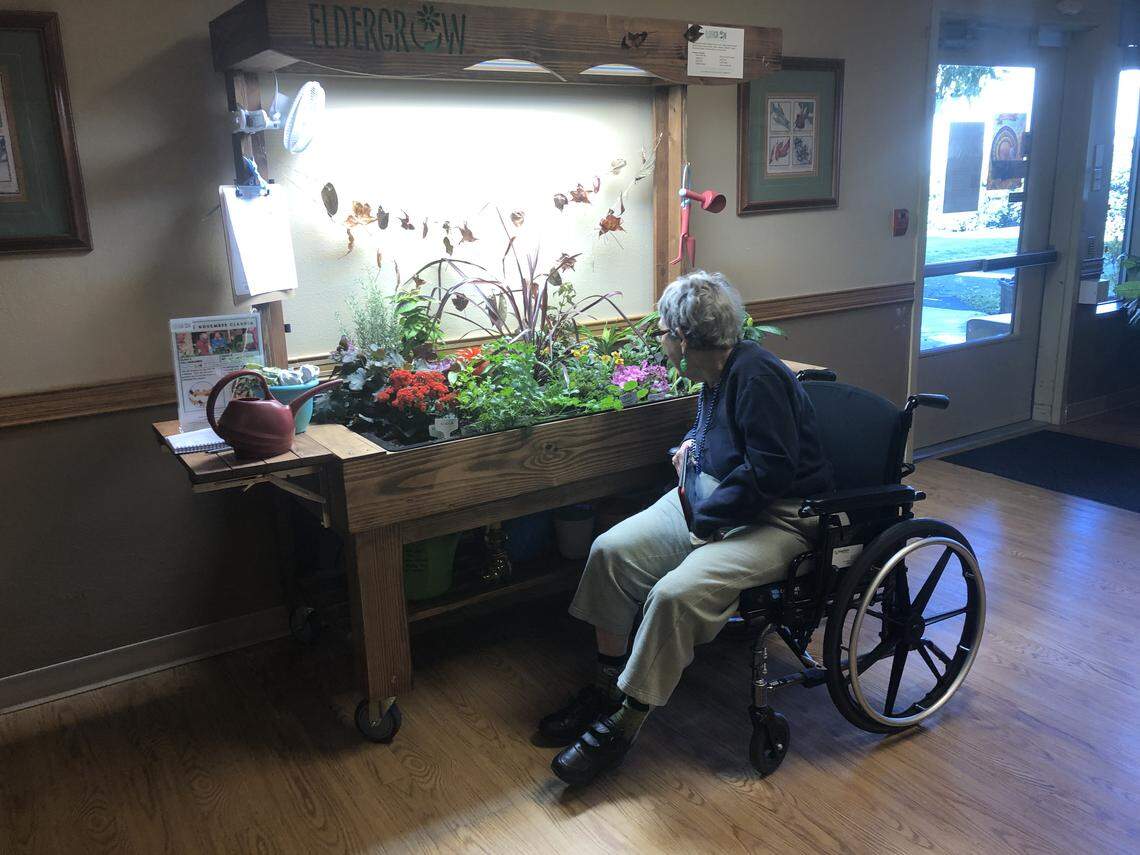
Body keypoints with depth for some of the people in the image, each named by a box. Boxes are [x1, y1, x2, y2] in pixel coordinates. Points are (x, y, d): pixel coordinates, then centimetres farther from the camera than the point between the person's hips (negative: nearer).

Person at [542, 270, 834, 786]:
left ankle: (622, 724, -12)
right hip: (711, 499, 10)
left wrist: (705, 517, -18)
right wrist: (694, 443, 10)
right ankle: (607, 688, 6)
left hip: (773, 518, -10)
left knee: (676, 594, -30)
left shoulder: (757, 376, -20)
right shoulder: (716, 374, 9)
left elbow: (771, 471, -25)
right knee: (611, 550, -4)